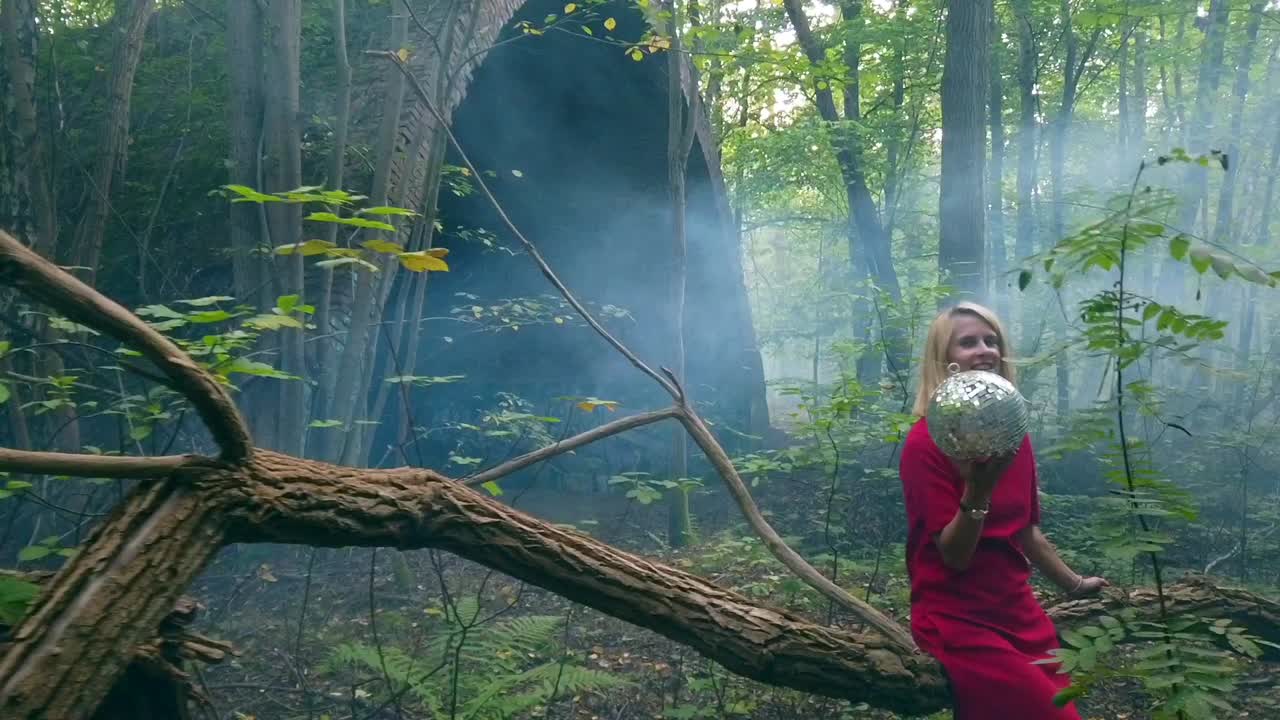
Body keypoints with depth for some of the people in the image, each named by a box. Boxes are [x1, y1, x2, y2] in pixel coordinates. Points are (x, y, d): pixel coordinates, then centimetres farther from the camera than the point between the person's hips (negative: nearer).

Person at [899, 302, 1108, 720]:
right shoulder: (925, 443, -16)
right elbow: (954, 555, -18)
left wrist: (1075, 585, 28)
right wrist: (977, 488, -34)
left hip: (1020, 614, 7)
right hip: (958, 622, -7)